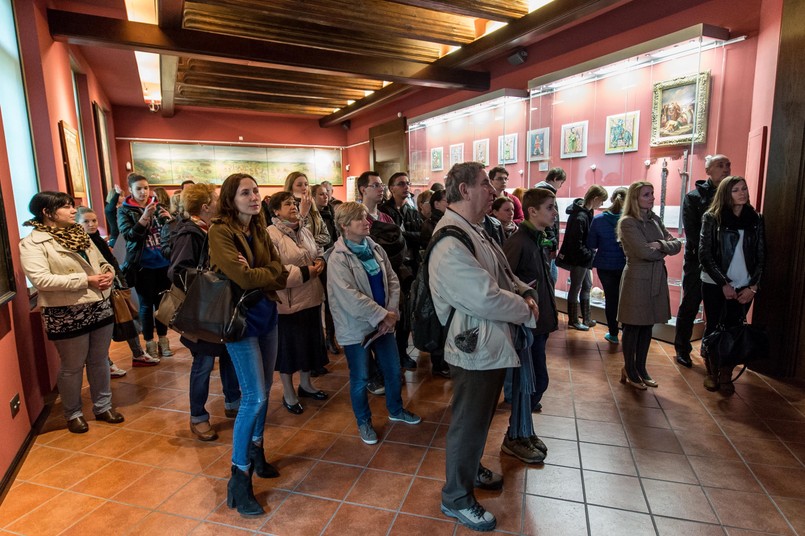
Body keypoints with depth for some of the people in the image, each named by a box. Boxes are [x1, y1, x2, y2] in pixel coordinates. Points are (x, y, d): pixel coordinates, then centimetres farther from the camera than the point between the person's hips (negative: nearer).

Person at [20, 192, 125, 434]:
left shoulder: (80, 235, 13)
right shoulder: (32, 243, -9)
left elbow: (101, 261, 18)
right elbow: (40, 280, -21)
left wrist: (108, 272, -6)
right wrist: (86, 280, -23)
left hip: (100, 307, 6)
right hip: (67, 314, -6)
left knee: (100, 361, 15)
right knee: (72, 367, 8)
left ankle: (103, 406, 31)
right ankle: (73, 413, 28)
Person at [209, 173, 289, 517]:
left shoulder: (259, 230, 8)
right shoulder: (220, 231, -14)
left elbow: (279, 272, -1)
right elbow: (242, 277, -24)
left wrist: (257, 275, -18)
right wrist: (270, 274, -7)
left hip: (266, 315, 7)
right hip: (240, 319, -7)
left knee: (263, 391, 16)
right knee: (254, 398, -7)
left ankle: (256, 452, 36)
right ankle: (239, 477, 9)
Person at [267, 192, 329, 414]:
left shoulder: (305, 231, 9)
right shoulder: (271, 235, -15)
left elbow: (318, 252, 22)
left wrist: (320, 261, -2)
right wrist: (304, 272, -21)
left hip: (311, 297, 7)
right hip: (288, 301, -7)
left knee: (309, 342, 18)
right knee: (288, 346, 8)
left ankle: (305, 384, 38)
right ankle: (288, 393, 26)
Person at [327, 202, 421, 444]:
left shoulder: (375, 249, 4)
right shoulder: (338, 258, -16)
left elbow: (392, 281, 3)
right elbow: (350, 297, -24)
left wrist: (391, 313, -10)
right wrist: (382, 315, -21)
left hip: (383, 322, 6)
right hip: (356, 328, -6)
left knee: (393, 369, 17)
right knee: (360, 378, 9)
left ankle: (396, 410, 42)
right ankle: (363, 422, 31)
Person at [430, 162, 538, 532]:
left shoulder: (475, 231, 8)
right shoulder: (451, 244, -26)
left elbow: (503, 275, 16)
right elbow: (487, 298, -29)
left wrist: (524, 293, -3)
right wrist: (526, 310, -13)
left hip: (494, 344, 10)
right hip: (474, 349, -10)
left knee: (480, 417, 26)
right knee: (469, 423, 7)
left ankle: (471, 470, 48)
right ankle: (456, 497, 29)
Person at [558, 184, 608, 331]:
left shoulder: (587, 212, 4)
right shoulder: (580, 217, -25)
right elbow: (576, 245, -25)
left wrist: (590, 254, 4)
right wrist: (591, 255, -20)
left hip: (584, 258, 10)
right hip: (578, 258, -10)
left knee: (587, 286, 18)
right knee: (575, 288, 4)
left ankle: (586, 318, 31)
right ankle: (573, 321, 19)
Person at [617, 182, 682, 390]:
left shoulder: (655, 220, 11)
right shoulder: (628, 222, -11)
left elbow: (677, 244, 6)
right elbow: (644, 251, -20)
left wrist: (661, 245, -14)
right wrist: (663, 251, -1)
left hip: (656, 279, 7)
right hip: (637, 279, -6)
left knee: (647, 326, 12)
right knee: (633, 327, 4)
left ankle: (640, 368, 25)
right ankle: (629, 370, 18)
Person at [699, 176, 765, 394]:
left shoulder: (756, 219, 5)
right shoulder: (712, 218, -4)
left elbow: (761, 256, 6)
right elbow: (704, 254, -8)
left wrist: (753, 287, -3)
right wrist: (723, 283, -11)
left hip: (744, 287, 2)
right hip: (715, 285, -2)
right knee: (713, 328, 6)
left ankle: (726, 375, 19)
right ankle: (712, 373, 22)